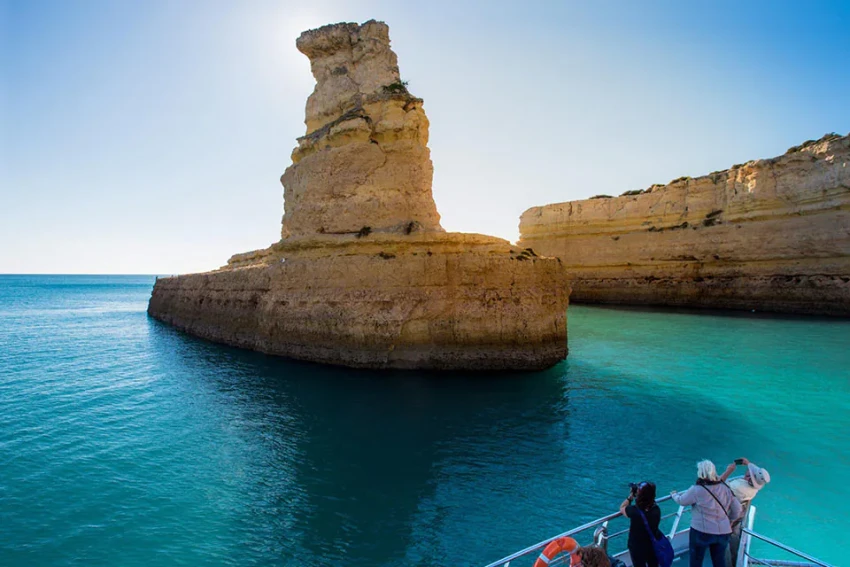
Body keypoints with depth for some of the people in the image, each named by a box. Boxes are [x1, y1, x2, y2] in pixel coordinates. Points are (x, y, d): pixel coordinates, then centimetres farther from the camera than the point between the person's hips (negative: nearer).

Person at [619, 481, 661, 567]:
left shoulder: (634, 511, -32)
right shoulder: (656, 509, -22)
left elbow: (622, 508, -11)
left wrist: (630, 496, -8)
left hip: (637, 548, -3)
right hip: (653, 546, 4)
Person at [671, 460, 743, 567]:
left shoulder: (696, 490, -17)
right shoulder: (725, 488, -4)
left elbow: (681, 501, -3)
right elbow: (737, 509, 5)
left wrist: (674, 494, 19)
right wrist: (730, 521, 23)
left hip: (701, 531, -5)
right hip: (723, 532, 5)